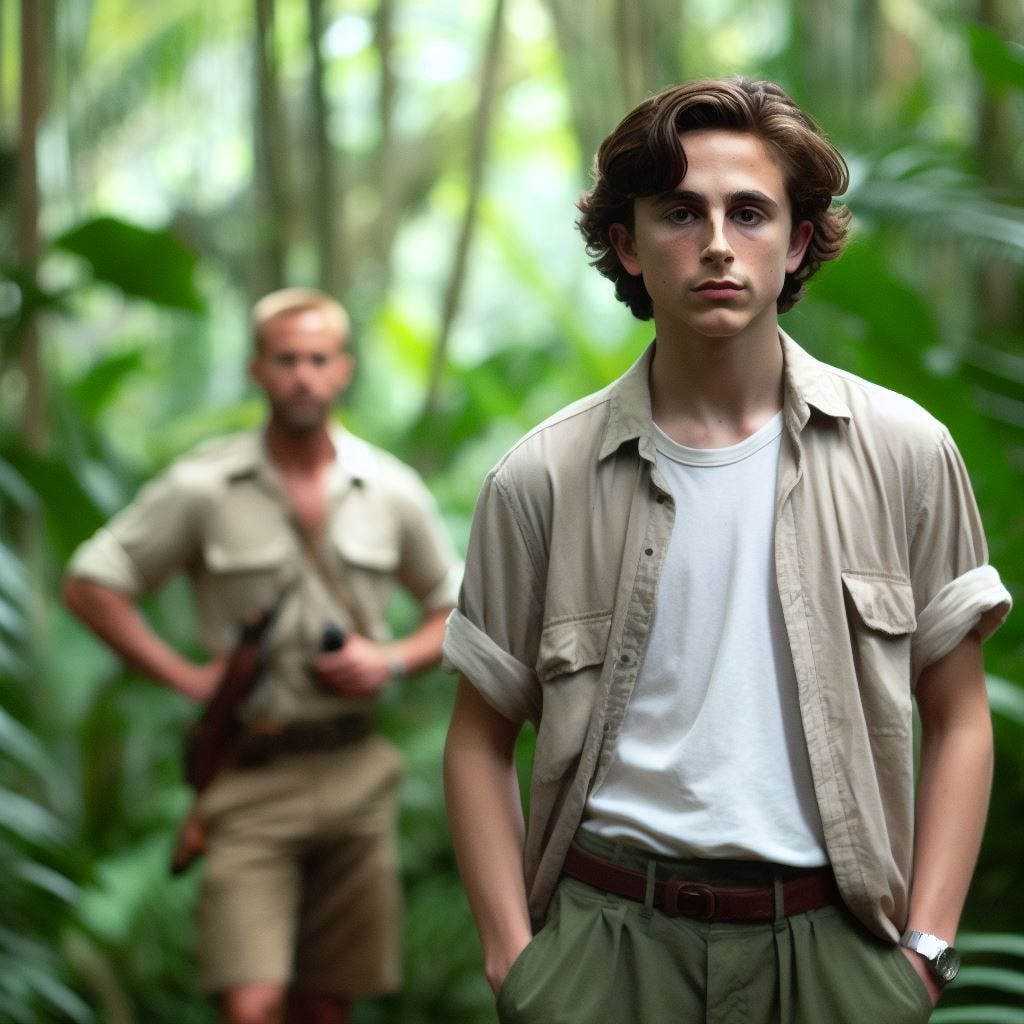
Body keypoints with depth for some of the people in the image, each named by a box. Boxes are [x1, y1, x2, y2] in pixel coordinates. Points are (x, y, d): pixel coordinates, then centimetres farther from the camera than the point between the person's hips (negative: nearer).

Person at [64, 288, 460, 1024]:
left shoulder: (393, 490, 5)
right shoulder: (203, 487, -2)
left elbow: (458, 607, 17)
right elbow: (91, 584, 2)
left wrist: (393, 661, -2)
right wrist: (186, 677, -4)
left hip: (354, 769, 3)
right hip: (251, 775, -3)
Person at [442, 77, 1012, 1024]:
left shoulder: (904, 453, 0)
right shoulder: (540, 481, -1)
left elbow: (957, 720, 4)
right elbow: (481, 740, 5)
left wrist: (926, 946, -2)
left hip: (832, 941, 1)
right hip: (608, 936, 0)